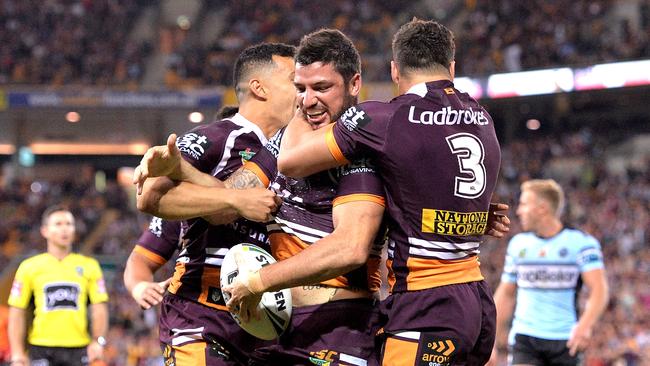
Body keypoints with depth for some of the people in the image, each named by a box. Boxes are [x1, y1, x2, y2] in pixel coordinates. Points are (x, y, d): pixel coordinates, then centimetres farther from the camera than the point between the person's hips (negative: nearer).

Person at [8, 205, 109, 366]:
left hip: (79, 348, 1)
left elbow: (99, 307, 7)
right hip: (42, 348, -1)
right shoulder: (29, 267, 7)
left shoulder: (89, 266, 10)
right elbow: (17, 312, 5)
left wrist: (98, 341, -9)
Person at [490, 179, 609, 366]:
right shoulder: (518, 244, 10)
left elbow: (599, 290, -13)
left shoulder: (581, 243, -3)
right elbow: (506, 294, 17)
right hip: (525, 339, 2)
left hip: (565, 343, -2)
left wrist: (585, 326, -30)